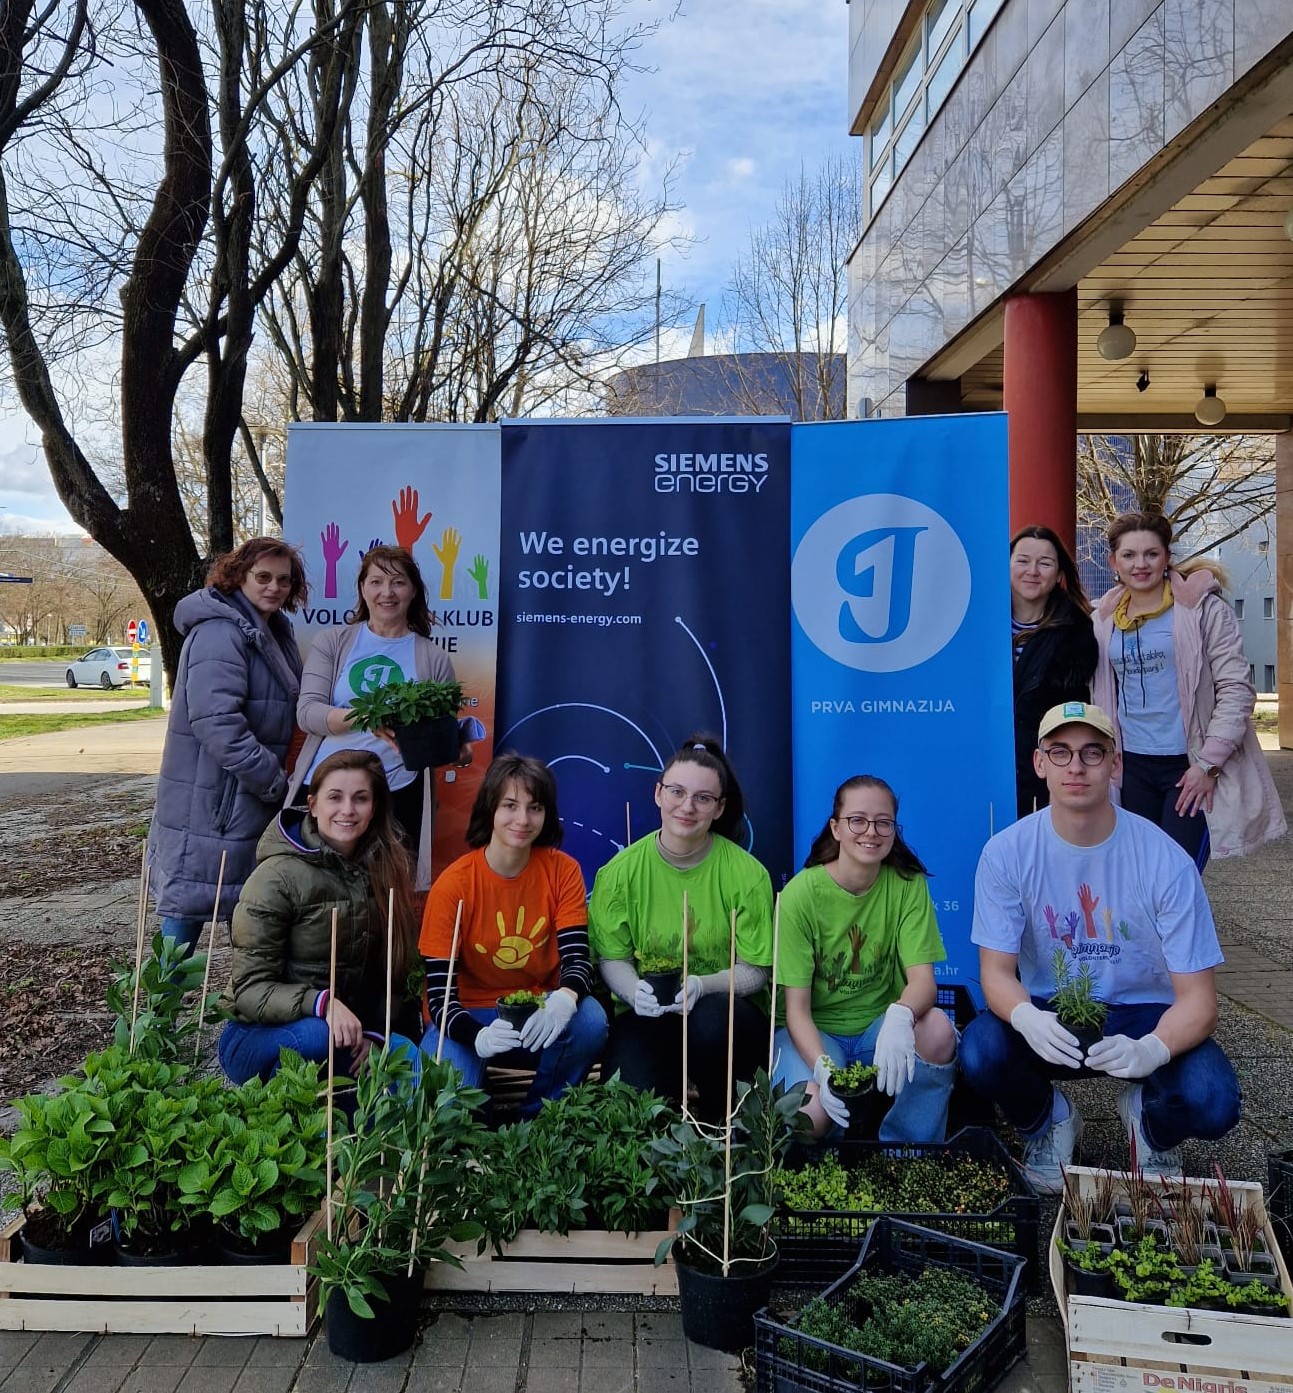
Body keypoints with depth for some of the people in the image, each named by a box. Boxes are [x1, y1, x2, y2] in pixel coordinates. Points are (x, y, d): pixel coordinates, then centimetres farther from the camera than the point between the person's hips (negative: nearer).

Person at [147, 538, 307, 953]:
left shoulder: (272, 632, 13)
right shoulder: (220, 633, -17)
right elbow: (216, 722, -26)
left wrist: (277, 777, 8)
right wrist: (275, 782, -22)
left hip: (251, 804, 9)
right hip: (210, 805, -9)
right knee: (190, 903, 0)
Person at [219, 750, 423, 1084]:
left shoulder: (383, 869, 3)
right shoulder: (277, 877, -12)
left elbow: (392, 975, 4)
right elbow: (250, 990, -15)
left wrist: (375, 1032, -14)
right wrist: (321, 1003, -32)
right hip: (259, 1039, -4)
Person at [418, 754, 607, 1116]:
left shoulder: (562, 870, -7)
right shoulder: (452, 886, -15)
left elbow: (577, 959, -14)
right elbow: (440, 994, -16)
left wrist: (564, 998, -39)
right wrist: (479, 1037, -38)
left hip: (538, 1010, 3)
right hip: (469, 1016, -3)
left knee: (591, 1020, -29)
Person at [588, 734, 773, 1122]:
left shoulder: (747, 874, -7)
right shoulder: (621, 871, -2)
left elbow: (754, 971, -5)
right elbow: (612, 957, 2)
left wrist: (702, 985, -25)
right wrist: (635, 990, -20)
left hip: (727, 1011, 1)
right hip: (647, 1016, 0)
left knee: (710, 1019, -35)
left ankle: (719, 1120, -6)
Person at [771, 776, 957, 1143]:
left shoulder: (908, 884, -7)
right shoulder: (800, 894, -15)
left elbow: (923, 979, -16)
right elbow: (796, 1009, -15)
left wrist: (900, 1016, -40)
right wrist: (823, 1068, -34)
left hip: (881, 1026, 3)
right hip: (815, 1031, -2)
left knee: (938, 1029, -30)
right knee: (810, 1115, -33)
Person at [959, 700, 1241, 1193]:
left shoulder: (1166, 861, -18)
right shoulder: (1007, 853, -14)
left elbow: (1197, 1000, -16)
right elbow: (996, 970, -11)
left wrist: (1152, 1050, -38)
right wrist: (1027, 1018, -35)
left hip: (1145, 1014, 0)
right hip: (1048, 1012, 1)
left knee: (1212, 1103, -28)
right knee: (980, 1051, -30)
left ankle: (1152, 1126, 13)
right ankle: (1048, 1120, 8)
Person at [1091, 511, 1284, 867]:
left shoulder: (1202, 607, -5)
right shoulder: (1106, 618, 9)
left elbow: (1237, 689, -9)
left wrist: (1209, 763, -13)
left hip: (1193, 768, -4)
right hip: (1133, 767, 5)